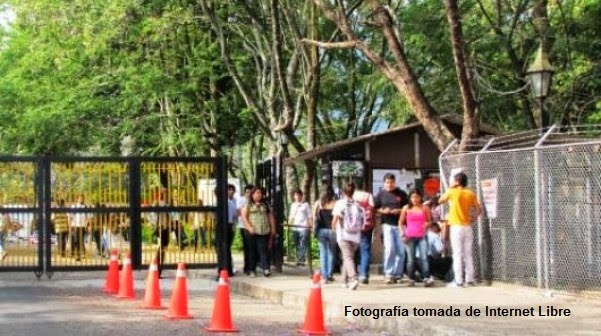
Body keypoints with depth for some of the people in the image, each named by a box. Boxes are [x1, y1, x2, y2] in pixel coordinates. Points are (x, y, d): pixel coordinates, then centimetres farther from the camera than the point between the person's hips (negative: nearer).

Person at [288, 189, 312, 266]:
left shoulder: (306, 204, 4)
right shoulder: (293, 205, 18)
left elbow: (309, 216, 2)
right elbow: (291, 216, 19)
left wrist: (310, 225, -8)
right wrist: (289, 224, 2)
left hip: (303, 228, -5)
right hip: (295, 228, 5)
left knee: (303, 245, -11)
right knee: (297, 245, 6)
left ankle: (302, 260, -13)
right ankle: (298, 260, 10)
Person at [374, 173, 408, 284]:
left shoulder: (401, 194, 7)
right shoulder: (381, 194, 9)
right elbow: (376, 208, 11)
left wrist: (399, 211, -9)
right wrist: (383, 211, -9)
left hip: (400, 224, 1)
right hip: (387, 224, -1)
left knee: (401, 251, 0)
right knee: (390, 248, -14)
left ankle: (398, 274, 11)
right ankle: (388, 274, -7)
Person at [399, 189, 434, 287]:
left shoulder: (425, 208, 6)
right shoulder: (406, 208, 6)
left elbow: (430, 221, 13)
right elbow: (401, 223, 11)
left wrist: (427, 224, -10)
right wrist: (403, 233, -1)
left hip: (422, 237, -1)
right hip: (410, 237, 1)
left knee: (424, 258, -12)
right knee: (411, 260, 2)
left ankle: (426, 279, -17)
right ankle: (411, 279, 7)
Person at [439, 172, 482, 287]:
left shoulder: (452, 192, -5)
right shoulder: (470, 194, 5)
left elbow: (440, 201, 11)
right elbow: (479, 209, 5)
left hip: (456, 227, -4)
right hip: (467, 227, 4)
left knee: (457, 254, -4)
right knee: (468, 254, 9)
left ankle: (458, 281, -7)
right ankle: (469, 280, 9)